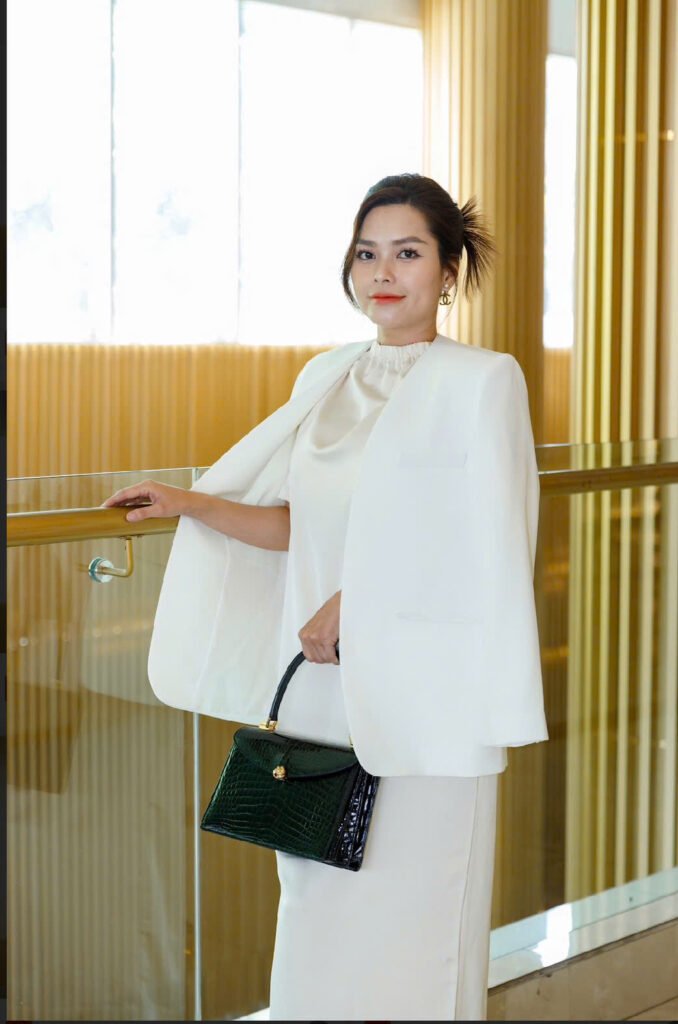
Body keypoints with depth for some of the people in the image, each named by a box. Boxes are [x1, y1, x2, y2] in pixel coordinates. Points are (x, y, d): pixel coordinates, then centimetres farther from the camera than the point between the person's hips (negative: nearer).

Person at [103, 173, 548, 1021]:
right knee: (316, 913, 12)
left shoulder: (480, 380, -6)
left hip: (414, 693, -5)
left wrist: (353, 607, -13)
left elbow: (482, 550, -12)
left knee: (404, 924, 1)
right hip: (320, 688, 6)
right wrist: (194, 505, 7)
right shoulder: (326, 381, 12)